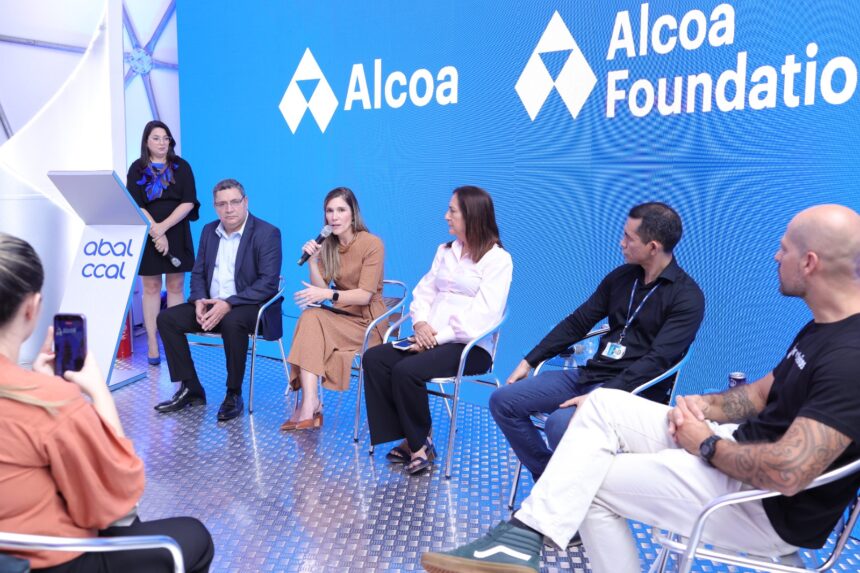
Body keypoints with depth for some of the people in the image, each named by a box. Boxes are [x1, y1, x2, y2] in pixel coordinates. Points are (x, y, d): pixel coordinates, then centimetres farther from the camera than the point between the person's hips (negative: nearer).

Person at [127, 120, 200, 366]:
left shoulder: (181, 166, 4)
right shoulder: (137, 169, 3)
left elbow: (188, 202, -5)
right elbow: (134, 205, -5)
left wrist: (164, 226, -14)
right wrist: (154, 231, -16)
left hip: (176, 233, 0)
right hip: (147, 235, 0)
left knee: (175, 286, 3)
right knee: (151, 287, 3)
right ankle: (152, 344, 6)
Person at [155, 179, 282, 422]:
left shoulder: (267, 233, -11)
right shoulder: (209, 231, 10)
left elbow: (268, 282, -19)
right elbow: (198, 273, 14)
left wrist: (228, 304, -27)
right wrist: (199, 301, -9)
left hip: (251, 307, -7)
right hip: (211, 305, 7)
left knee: (232, 322, -38)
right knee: (166, 318, -10)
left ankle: (234, 395, -19)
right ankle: (191, 390, -2)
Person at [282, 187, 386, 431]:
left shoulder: (372, 244, -11)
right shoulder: (327, 246, 6)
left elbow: (365, 295, -18)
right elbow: (321, 290, -1)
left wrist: (329, 295, -31)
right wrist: (312, 261, -15)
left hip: (367, 320, -5)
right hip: (341, 315, 5)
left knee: (312, 319, -27)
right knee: (310, 317, -27)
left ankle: (309, 403, -27)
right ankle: (310, 403, -35)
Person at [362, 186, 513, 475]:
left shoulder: (498, 259, -5)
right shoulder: (445, 251, 18)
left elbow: (482, 317, -15)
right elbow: (423, 292, 15)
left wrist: (439, 337, -18)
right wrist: (420, 323, -7)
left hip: (470, 347, -7)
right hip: (430, 339, 7)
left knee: (407, 370, -29)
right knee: (374, 358, -15)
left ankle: (420, 443, -6)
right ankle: (409, 440, -9)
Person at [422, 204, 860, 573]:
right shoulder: (823, 326, 8)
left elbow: (788, 473, -34)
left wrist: (707, 445, -16)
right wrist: (703, 406, 0)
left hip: (773, 507, -9)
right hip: (743, 446, 10)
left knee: (593, 481, -11)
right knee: (601, 404, -4)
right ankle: (526, 534, -9)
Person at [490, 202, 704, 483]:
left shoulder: (687, 297, -10)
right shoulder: (621, 276, 10)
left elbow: (658, 360, -20)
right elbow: (577, 322, 15)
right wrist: (529, 361, 11)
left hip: (631, 390, -7)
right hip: (588, 375, 7)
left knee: (560, 423, -34)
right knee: (503, 401, -4)